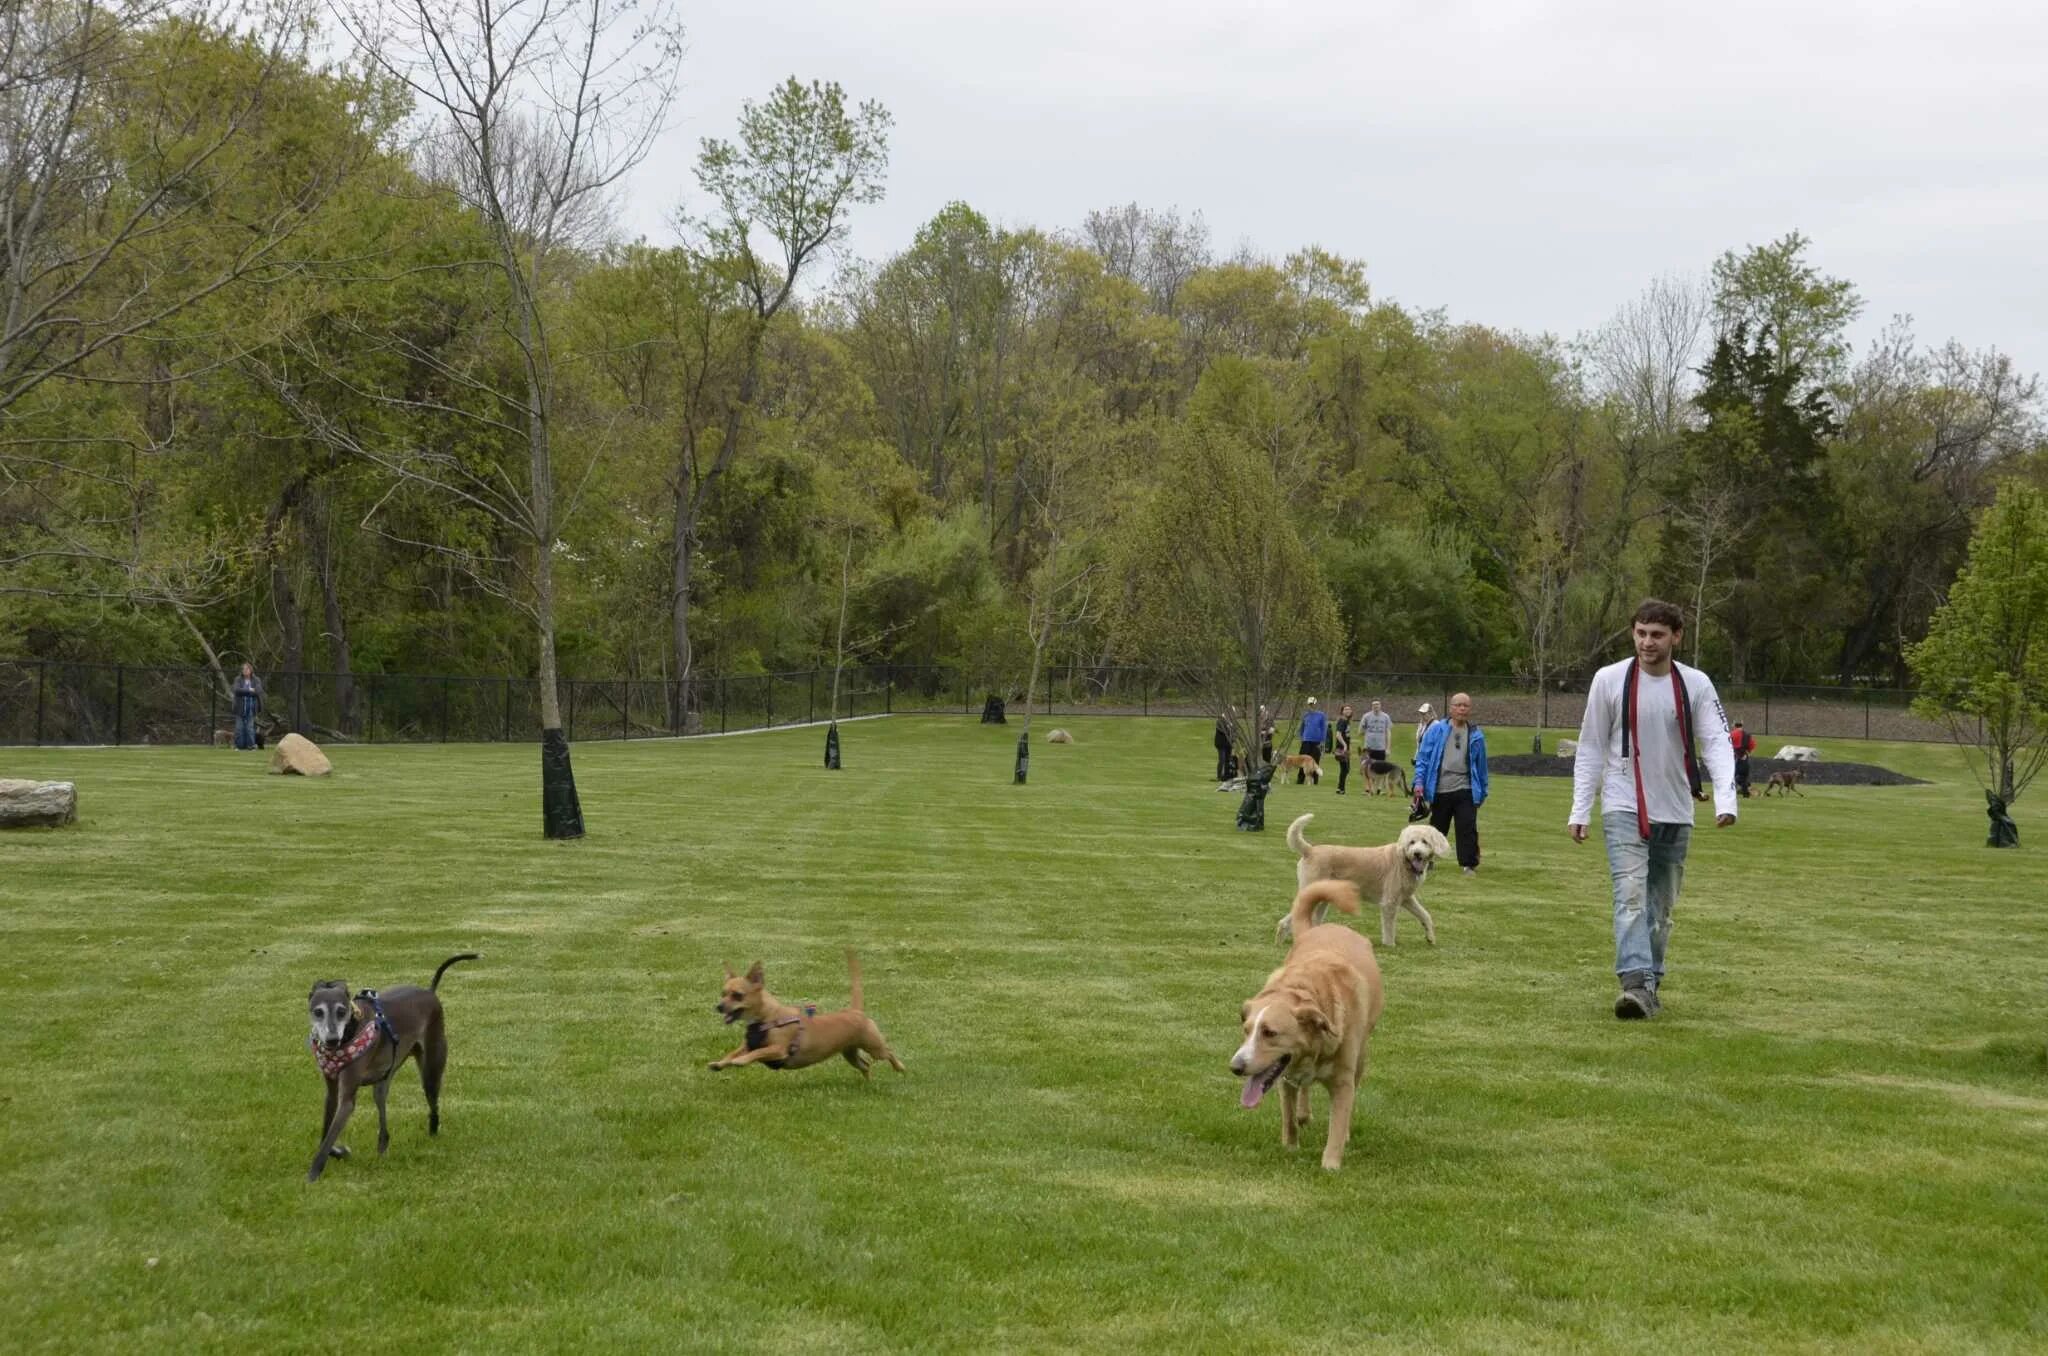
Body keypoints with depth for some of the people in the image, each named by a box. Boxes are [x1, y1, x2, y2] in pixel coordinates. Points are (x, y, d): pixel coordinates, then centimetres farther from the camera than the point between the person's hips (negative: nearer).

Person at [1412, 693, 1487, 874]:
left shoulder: (1476, 735, 7)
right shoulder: (1436, 730, 2)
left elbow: (1481, 764, 14)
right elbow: (1423, 757, 2)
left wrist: (1483, 792, 14)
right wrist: (1419, 782, -7)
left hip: (1465, 791, 0)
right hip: (1439, 791, 0)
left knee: (1468, 829, -9)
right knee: (1436, 827, 11)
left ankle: (1469, 865, -4)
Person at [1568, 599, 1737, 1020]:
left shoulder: (1696, 685, 0)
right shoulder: (1609, 680, -2)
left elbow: (1717, 742, -7)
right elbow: (1591, 748, 3)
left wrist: (1725, 798, -23)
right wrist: (1580, 809, -1)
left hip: (1675, 812, 2)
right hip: (1624, 808, -2)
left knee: (1660, 905, 9)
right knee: (1631, 894, -18)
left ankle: (1649, 984, 20)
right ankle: (1635, 983, -28)